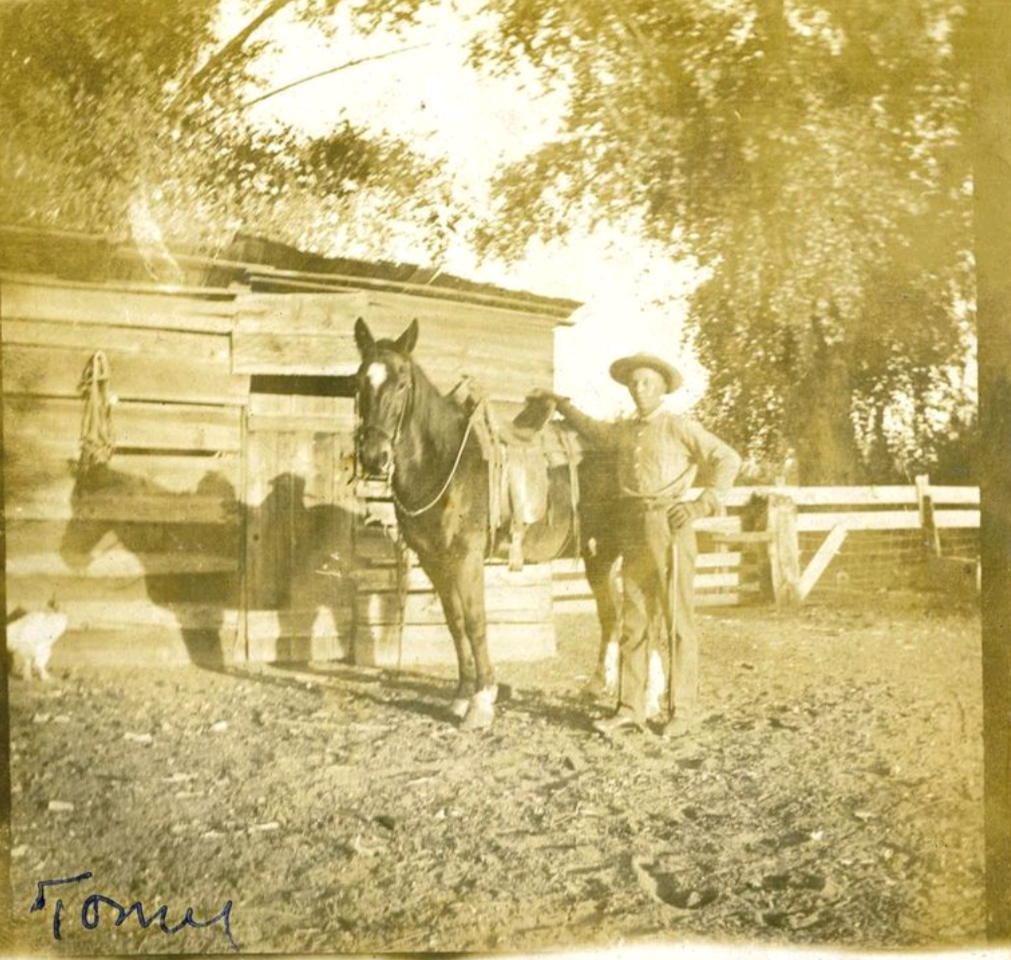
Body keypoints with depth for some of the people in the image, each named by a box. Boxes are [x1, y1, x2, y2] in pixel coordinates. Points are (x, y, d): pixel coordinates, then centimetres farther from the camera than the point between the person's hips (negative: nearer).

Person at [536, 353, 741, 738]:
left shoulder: (680, 427, -1)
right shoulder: (623, 431, 16)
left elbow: (728, 459, -5)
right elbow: (592, 429, 36)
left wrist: (703, 504, -12)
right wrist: (560, 403, 37)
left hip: (670, 528, -6)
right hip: (633, 531, 6)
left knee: (678, 619, -3)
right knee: (633, 623, 6)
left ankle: (684, 710, 3)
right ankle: (629, 709, 11)